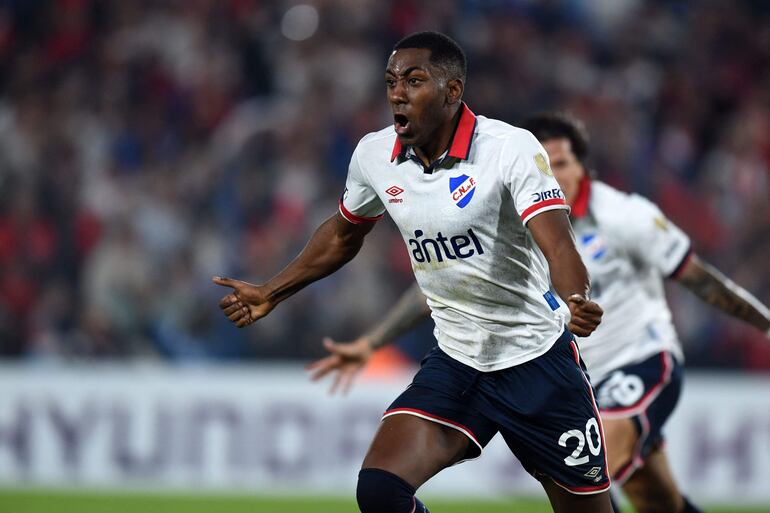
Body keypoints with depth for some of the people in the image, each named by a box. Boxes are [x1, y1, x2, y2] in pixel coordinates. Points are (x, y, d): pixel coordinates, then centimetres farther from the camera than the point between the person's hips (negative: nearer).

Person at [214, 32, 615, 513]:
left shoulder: (511, 148, -18)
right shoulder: (374, 155, -1)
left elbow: (557, 242, -30)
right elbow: (343, 235, 19)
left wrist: (579, 302, -50)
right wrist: (271, 293, 20)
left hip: (537, 360, -4)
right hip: (455, 363, 4)